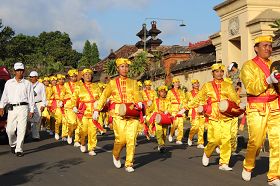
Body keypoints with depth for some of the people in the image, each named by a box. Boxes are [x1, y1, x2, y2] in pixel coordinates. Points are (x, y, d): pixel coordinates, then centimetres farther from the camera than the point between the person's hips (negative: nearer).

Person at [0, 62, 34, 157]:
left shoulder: (27, 83, 8)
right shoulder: (9, 83, 13)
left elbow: (31, 98, 8)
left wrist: (31, 110, 4)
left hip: (23, 108, -2)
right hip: (11, 108, 2)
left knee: (21, 129, -7)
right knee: (10, 129, -1)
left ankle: (19, 149, 0)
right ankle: (13, 144, 26)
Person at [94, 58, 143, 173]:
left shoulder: (133, 83, 14)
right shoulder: (112, 83, 11)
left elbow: (137, 95, 2)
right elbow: (104, 97, 16)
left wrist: (139, 102, -19)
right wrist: (97, 110, 11)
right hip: (118, 114, -1)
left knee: (131, 139, -5)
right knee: (121, 138, -10)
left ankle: (129, 164, 7)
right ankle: (116, 156, 21)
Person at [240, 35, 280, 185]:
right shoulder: (248, 66, 2)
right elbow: (251, 88, -12)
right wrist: (268, 80, -23)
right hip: (257, 109, -4)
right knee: (255, 141, -4)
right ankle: (248, 167, 23)